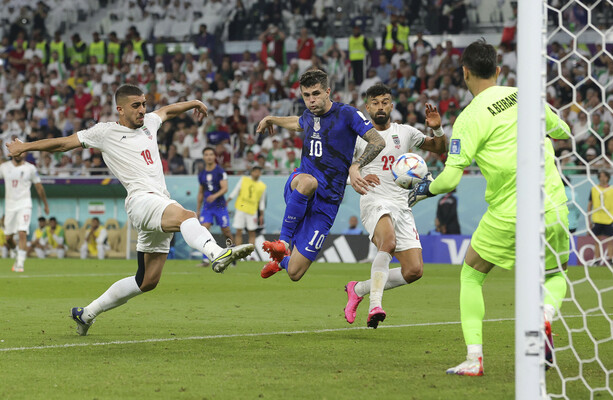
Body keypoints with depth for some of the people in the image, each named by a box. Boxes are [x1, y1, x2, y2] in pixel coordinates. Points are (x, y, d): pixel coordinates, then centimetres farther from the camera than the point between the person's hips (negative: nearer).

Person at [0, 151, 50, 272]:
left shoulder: (30, 168, -2)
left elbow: (39, 187, 7)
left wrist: (46, 204, 13)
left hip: (24, 204, -3)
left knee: (22, 234, -17)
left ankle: (20, 263, -15)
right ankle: (17, 256, 34)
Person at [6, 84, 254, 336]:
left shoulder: (149, 123, 22)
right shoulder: (105, 133, 6)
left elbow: (168, 110, 44)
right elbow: (63, 143, 12)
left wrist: (193, 104, 56)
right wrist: (26, 147, 16)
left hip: (162, 204, 7)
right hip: (141, 199, -7)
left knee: (147, 281, 8)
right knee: (186, 216, -38)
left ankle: (87, 314, 21)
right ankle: (217, 254, -68)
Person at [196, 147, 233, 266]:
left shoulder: (220, 172, -4)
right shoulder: (201, 174, 10)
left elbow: (225, 188, -15)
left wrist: (215, 196, -34)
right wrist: (198, 210, 18)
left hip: (220, 206, -3)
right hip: (206, 207, 3)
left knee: (226, 231, 1)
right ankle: (205, 259, -14)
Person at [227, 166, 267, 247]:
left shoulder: (262, 186, 8)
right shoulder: (243, 180, 5)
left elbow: (262, 202, 12)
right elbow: (235, 192, 6)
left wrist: (261, 215, 10)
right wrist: (227, 201, -2)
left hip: (252, 211, 1)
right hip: (240, 209, -1)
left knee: (252, 233, 0)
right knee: (239, 232, -2)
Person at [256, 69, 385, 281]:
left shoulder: (347, 114, -8)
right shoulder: (309, 115, 10)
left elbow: (378, 142, -17)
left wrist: (355, 167, -31)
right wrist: (271, 119, 49)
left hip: (326, 200, -3)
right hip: (297, 186, 3)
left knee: (295, 273, -6)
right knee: (308, 181, -41)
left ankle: (282, 260, 35)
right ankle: (283, 241, -29)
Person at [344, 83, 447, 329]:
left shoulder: (405, 133, 15)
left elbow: (440, 148, 25)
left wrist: (437, 129, 4)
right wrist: (358, 177, -12)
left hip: (402, 207, 5)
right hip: (374, 202, -5)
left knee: (414, 271, -5)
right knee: (388, 243, -38)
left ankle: (358, 289, 14)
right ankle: (375, 306, -40)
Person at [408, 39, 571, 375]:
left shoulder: (470, 118, -9)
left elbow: (450, 178, -13)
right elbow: (563, 132, 21)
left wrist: (425, 189, 8)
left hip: (509, 214, -4)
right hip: (553, 206, 4)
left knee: (471, 275, 18)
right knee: (554, 276, 24)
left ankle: (474, 357, 6)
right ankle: (545, 314, -11)